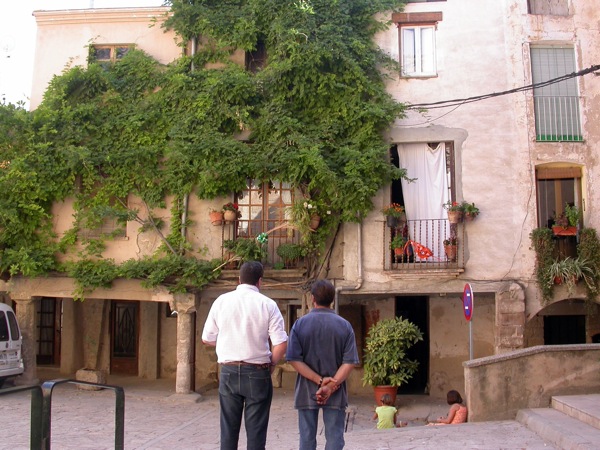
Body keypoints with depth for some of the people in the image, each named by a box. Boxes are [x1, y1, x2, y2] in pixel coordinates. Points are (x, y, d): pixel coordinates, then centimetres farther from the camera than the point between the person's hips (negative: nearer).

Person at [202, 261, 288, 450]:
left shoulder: (221, 301, 0)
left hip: (228, 371, 2)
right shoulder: (267, 305, -7)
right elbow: (281, 344, -12)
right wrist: (270, 363, 5)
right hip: (257, 373, -2)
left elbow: (207, 338, 8)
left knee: (228, 429, 11)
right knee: (256, 430, 6)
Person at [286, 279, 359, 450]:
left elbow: (294, 360, -11)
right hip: (336, 393, 0)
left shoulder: (300, 324, -5)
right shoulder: (344, 325, -3)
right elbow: (349, 362, -10)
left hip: (307, 391, 0)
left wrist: (320, 380, -12)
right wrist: (331, 385, -14)